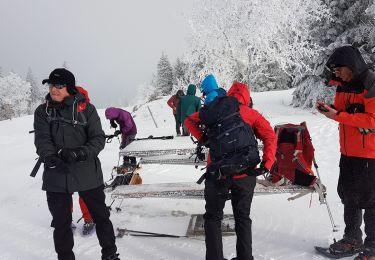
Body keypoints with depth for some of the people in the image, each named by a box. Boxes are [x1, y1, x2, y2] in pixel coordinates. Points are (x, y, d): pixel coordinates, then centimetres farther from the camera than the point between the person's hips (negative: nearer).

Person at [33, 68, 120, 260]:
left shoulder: (86, 109, -2)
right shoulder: (42, 111, 4)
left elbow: (99, 138, -6)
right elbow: (42, 140, -6)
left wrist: (80, 153, -23)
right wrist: (51, 158, -26)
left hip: (87, 173, -1)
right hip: (56, 177, 2)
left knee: (101, 215, 12)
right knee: (61, 222, 11)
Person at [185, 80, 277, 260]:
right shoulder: (252, 114, 7)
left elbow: (189, 121, 11)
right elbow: (270, 136, -5)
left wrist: (202, 139, 4)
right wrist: (267, 164, -8)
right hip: (245, 174, 1)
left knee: (213, 217, 14)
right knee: (243, 218, 19)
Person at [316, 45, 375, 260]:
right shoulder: (344, 86, 9)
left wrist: (337, 116, -23)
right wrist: (328, 110, -5)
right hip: (348, 152, 8)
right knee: (347, 194, 16)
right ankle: (353, 238, 31)